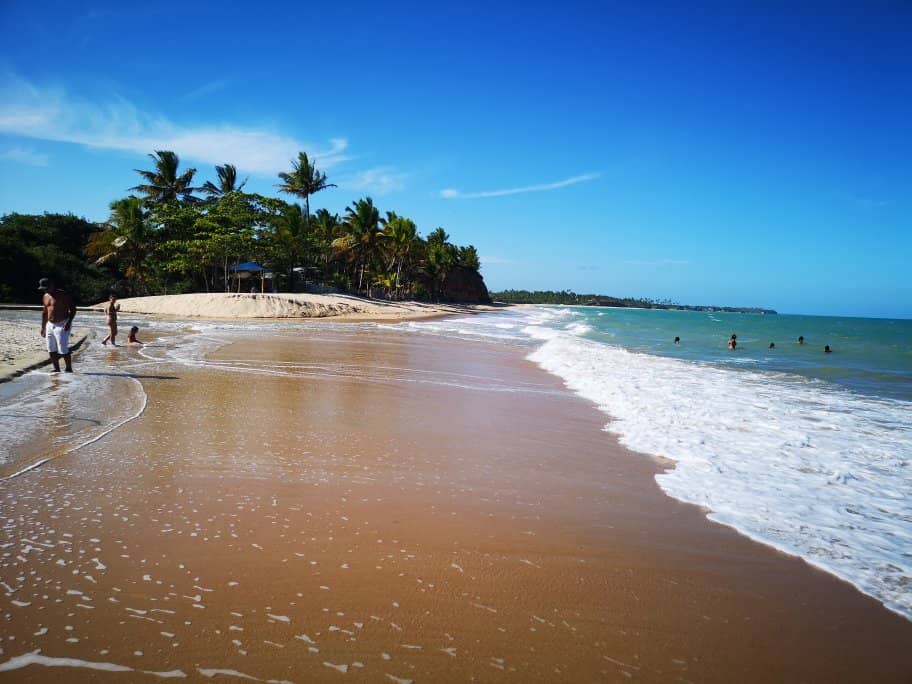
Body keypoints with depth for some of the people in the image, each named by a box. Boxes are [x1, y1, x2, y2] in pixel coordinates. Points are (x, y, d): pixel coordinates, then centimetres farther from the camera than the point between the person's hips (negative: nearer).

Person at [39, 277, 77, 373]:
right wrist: (43, 327, 19)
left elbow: (73, 309, -10)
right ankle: (57, 369, 16)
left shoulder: (63, 295, -10)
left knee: (63, 350, -11)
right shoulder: (45, 296, 12)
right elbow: (44, 312, 21)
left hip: (62, 325, -7)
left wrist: (69, 322, -21)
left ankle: (69, 369, 0)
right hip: (50, 325, 7)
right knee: (51, 350, 7)